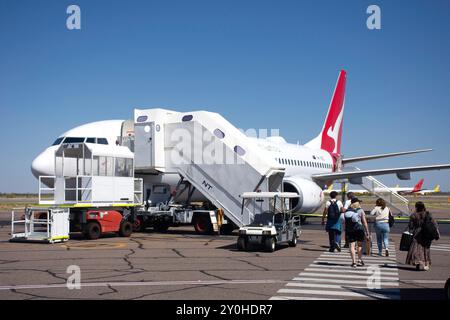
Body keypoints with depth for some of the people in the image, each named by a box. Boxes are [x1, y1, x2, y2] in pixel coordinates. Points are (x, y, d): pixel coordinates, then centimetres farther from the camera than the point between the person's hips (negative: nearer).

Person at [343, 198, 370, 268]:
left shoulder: (347, 211, 8)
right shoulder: (360, 211, 0)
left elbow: (344, 223, 7)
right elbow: (365, 223, -3)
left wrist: (346, 232, 14)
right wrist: (367, 233, 0)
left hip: (349, 231, 1)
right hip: (359, 229, -1)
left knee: (352, 246, 1)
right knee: (359, 245, 14)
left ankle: (354, 262, -5)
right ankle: (360, 260, 17)